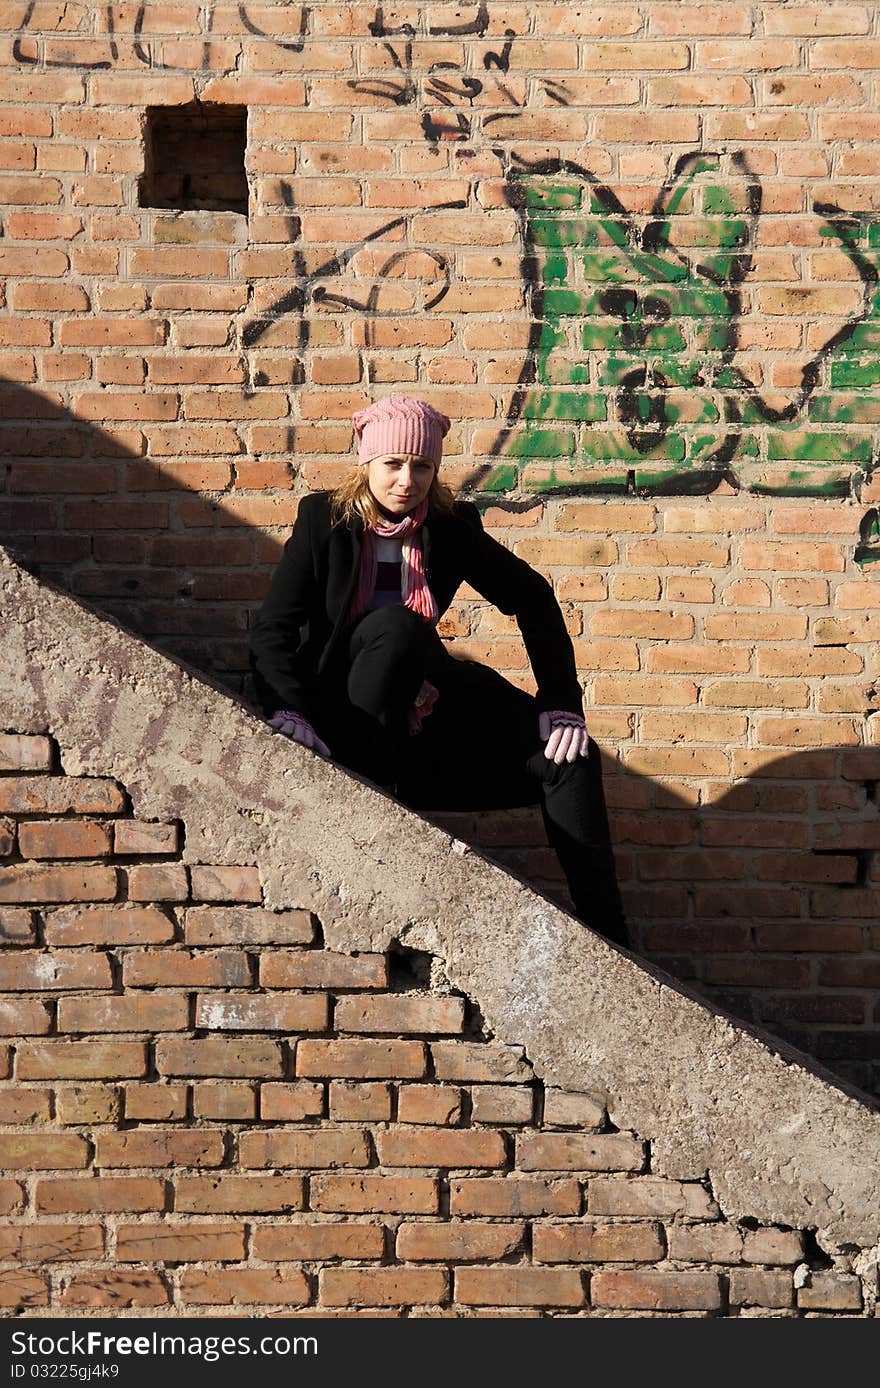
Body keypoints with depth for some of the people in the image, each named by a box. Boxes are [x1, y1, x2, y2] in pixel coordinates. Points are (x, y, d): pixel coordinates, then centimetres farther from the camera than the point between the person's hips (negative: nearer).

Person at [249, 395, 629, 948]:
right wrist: (288, 713, -30)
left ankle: (607, 939, -9)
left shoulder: (453, 527, -2)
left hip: (423, 710, 3)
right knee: (395, 624, -33)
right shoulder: (324, 521, -8)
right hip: (342, 712, -3)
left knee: (569, 756, -14)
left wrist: (562, 702, -6)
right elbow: (274, 629, -12)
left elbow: (532, 599, 4)